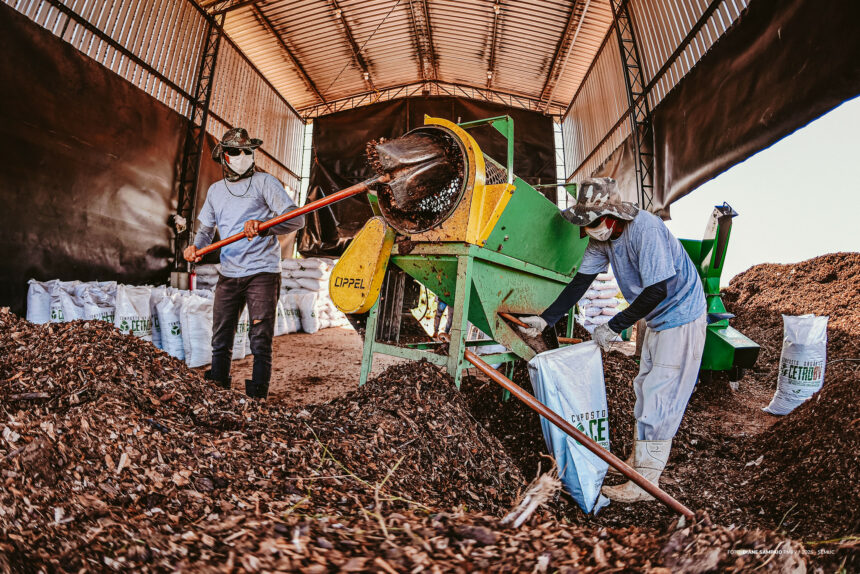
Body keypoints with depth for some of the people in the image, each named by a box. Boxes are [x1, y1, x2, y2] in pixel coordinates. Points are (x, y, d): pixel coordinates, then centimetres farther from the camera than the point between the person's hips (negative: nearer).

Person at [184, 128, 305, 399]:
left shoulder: (264, 182, 1)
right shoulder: (215, 190, 18)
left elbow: (296, 218, -10)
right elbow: (206, 228, 24)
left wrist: (263, 226, -26)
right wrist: (196, 246, 3)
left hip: (262, 272, -5)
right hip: (228, 275, 5)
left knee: (260, 339, -4)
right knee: (220, 338, 11)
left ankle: (257, 394, 6)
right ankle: (217, 385, 27)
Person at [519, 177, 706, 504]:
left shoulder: (645, 228, -29)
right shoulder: (601, 239, -3)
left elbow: (657, 290, -30)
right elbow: (580, 283, 1)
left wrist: (614, 327, -24)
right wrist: (545, 319, -4)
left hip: (681, 316, -9)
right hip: (658, 318, 9)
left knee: (659, 397, -7)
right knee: (645, 388, 16)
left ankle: (645, 482, 2)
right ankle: (639, 458, 32)